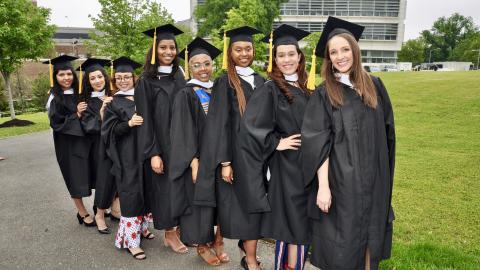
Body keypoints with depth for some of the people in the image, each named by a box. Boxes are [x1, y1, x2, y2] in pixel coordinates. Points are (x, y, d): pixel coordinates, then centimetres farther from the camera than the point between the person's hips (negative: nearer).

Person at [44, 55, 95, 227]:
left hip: (84, 141, 4)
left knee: (91, 176, 11)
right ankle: (83, 213, 20)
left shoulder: (80, 94, 4)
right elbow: (56, 123, -12)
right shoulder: (54, 99, -7)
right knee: (76, 179, 4)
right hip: (67, 145, -4)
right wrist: (76, 115, -21)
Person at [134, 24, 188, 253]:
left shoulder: (180, 77, 8)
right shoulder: (146, 82, -7)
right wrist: (153, 154, -16)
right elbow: (145, 121, -10)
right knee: (165, 187, 4)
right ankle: (169, 233, 20)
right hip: (160, 144, -4)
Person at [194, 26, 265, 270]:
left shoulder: (261, 81, 13)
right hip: (236, 152, -5)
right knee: (245, 205, -3)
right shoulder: (224, 82, -4)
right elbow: (219, 124, -9)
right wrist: (224, 162, -16)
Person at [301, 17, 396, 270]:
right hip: (340, 180, -3)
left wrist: (382, 174, 9)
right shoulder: (323, 94, -5)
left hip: (374, 178, 4)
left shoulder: (375, 85, 5)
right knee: (341, 240, 6)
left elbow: (386, 130, 10)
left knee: (371, 234, 15)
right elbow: (317, 143, -11)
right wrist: (323, 186, -18)